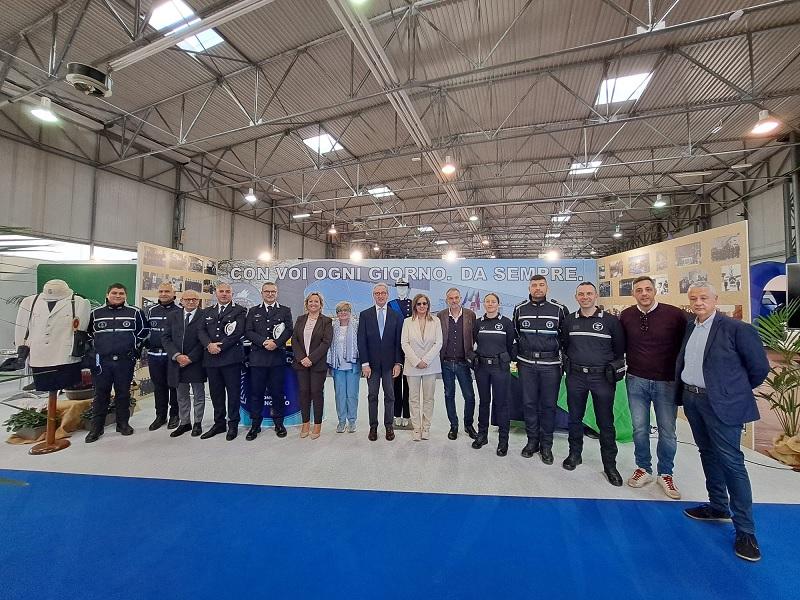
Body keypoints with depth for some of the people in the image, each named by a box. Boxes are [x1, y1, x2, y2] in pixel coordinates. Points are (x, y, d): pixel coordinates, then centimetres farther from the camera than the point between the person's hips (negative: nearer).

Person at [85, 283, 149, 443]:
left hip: (125, 361, -1)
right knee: (100, 394, 6)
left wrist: (135, 349, 5)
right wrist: (97, 349, 12)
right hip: (102, 361, 1)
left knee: (123, 393, 9)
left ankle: (123, 423, 22)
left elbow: (143, 332, 9)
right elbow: (89, 333, 18)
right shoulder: (96, 313, 5)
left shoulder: (135, 312, 1)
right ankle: (96, 427, 18)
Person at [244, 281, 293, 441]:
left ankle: (278, 423, 19)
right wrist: (264, 342, -12)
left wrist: (276, 343, -16)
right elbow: (248, 331, 2)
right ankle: (255, 425, 17)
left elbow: (289, 330, -1)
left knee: (277, 392, 5)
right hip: (258, 357, 1)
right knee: (256, 392, 5)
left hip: (278, 357, -1)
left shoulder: (285, 311, 10)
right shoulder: (253, 311, 13)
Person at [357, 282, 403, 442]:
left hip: (390, 363, 0)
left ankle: (389, 426, 22)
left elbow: (399, 342, 1)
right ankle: (373, 426, 21)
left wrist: (398, 363, -6)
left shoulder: (396, 316, 3)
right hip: (371, 363, 0)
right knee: (372, 396, 9)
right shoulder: (365, 315, 1)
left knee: (389, 396, 8)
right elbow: (361, 341, -2)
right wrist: (364, 363, -8)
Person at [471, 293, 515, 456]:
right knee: (484, 401, 13)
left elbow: (511, 345, 3)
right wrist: (475, 358, 8)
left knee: (501, 403, 2)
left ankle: (503, 440, 15)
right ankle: (482, 435, 26)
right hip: (481, 366, 3)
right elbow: (473, 342, 13)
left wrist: (509, 360, 5)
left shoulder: (506, 322, -2)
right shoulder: (478, 322, 6)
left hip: (500, 366, -2)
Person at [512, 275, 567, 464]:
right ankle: (532, 440, 24)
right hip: (526, 364, 2)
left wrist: (562, 360, 4)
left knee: (548, 405, 7)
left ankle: (546, 445, 21)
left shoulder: (559, 309, -2)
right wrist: (517, 358, 11)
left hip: (551, 364, -2)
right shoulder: (519, 309, 5)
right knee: (529, 403, 8)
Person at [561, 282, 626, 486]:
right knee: (575, 418, 13)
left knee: (605, 422, 6)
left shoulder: (610, 320, -3)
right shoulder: (569, 320, 4)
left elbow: (620, 348, 4)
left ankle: (610, 464, 22)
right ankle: (574, 454, 30)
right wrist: (574, 361, 10)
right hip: (576, 376, 3)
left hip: (602, 377, -2)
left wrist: (612, 369, 4)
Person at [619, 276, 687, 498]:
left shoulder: (675, 315, -10)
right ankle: (643, 469, 30)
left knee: (667, 431, 11)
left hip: (666, 382, -1)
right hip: (636, 381, 2)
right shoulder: (626, 316, -2)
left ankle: (665, 474, 30)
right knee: (639, 429, 11)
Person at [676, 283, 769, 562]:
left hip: (721, 404, -6)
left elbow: (759, 367, -5)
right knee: (708, 454, 18)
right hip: (692, 400, 6)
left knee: (731, 462, -1)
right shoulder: (690, 327, 7)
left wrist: (736, 390, 5)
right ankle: (718, 507, 34)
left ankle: (745, 531, 13)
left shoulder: (737, 328, -11)